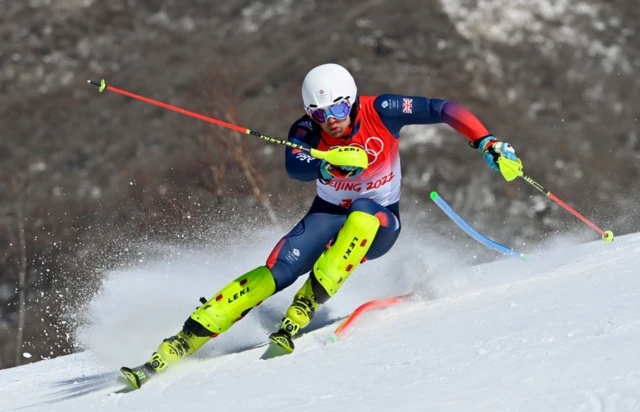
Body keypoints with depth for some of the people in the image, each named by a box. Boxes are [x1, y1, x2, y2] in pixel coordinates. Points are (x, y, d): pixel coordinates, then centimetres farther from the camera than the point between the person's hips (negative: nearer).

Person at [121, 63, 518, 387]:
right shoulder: (307, 130, -16)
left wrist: (486, 142, -32)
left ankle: (300, 313, -39)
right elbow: (295, 166, -37)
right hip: (328, 216, 1)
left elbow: (442, 109, -20)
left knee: (362, 212, -38)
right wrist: (327, 167, -59)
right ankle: (177, 346, -26)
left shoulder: (381, 112, -19)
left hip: (378, 224, -1)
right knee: (276, 272, -22)